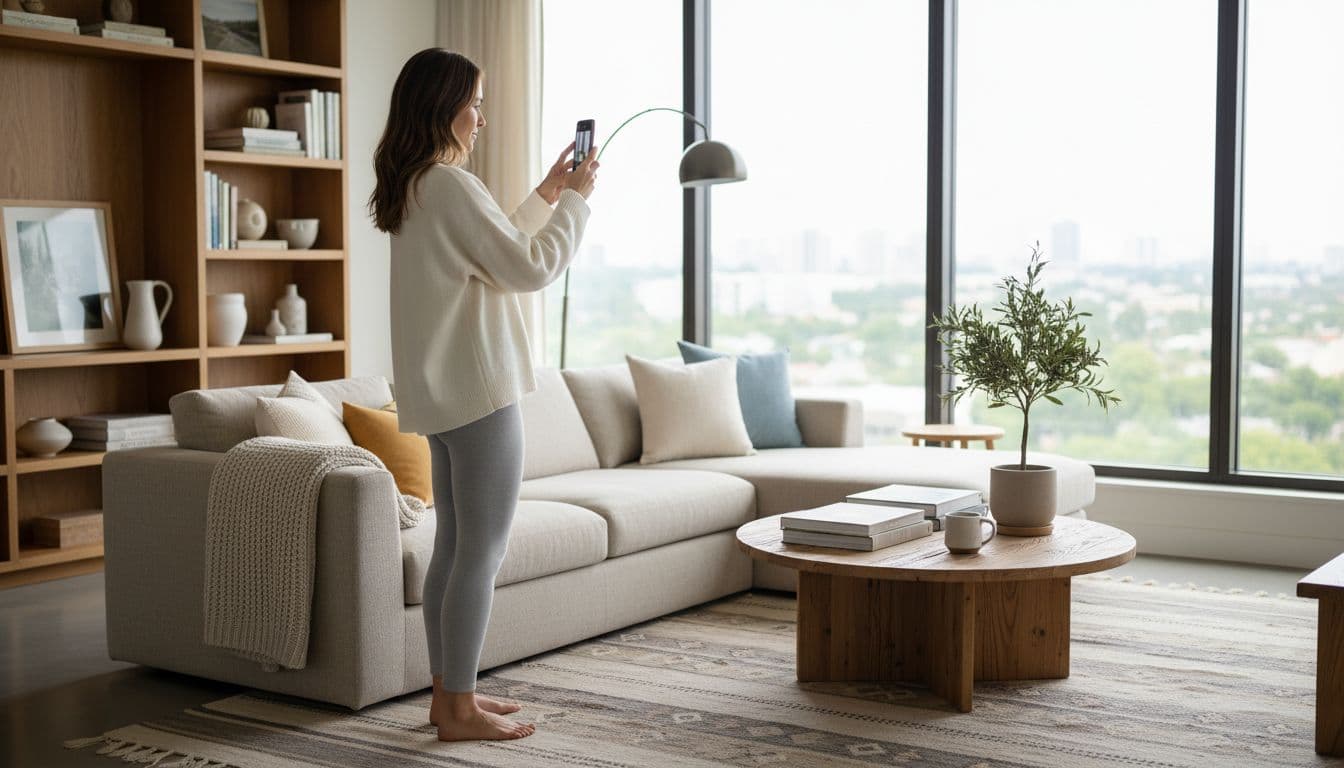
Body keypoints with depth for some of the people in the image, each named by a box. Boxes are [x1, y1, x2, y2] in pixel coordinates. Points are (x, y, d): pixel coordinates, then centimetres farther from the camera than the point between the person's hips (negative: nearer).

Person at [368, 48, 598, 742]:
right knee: (482, 553, -3)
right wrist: (575, 199, -2)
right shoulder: (452, 186, -15)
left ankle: (448, 693, 22)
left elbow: (495, 255, 24)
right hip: (479, 394, -10)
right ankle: (460, 709, 4)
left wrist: (544, 196, 22)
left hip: (441, 396, 10)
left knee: (454, 548, 14)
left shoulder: (410, 191, 15)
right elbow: (531, 269, -14)